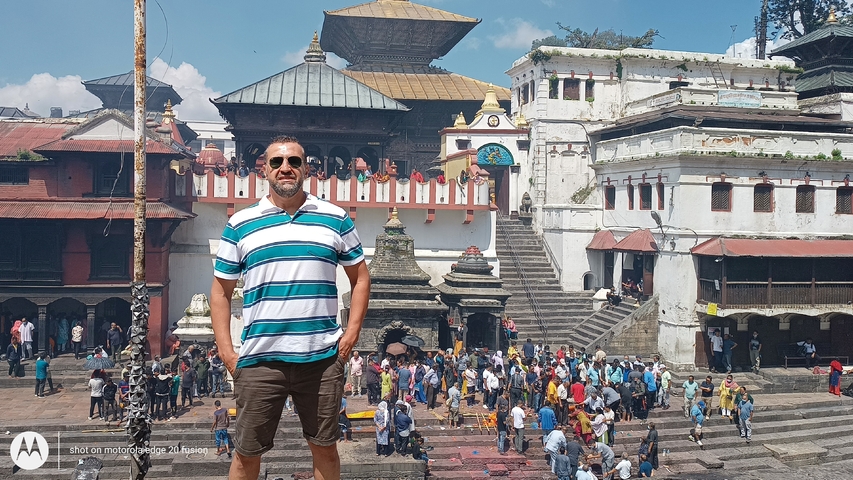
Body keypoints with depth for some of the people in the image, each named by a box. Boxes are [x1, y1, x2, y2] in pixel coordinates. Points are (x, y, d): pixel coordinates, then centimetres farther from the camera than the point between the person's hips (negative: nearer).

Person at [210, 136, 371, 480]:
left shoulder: (336, 218, 6)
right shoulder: (240, 224, 6)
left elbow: (360, 277, 12)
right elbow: (221, 289, 9)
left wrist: (352, 332, 0)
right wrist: (226, 351, -1)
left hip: (323, 358, 0)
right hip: (259, 360, 0)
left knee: (325, 448, 12)